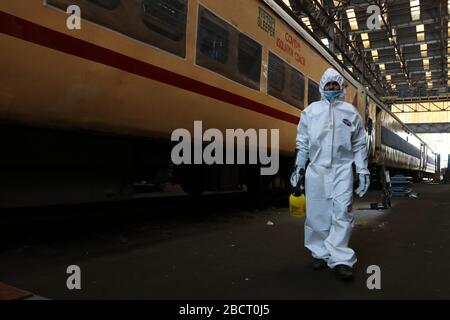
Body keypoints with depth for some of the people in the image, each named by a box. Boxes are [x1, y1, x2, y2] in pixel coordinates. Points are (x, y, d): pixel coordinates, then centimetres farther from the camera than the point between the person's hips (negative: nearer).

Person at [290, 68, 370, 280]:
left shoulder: (351, 112, 11)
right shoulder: (310, 111, 11)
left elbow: (359, 145, 11)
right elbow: (302, 142, 11)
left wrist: (363, 171, 6)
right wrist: (298, 167, 7)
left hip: (342, 168, 0)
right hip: (316, 169, 1)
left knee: (342, 211, -9)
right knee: (317, 212, 3)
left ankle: (340, 259, -6)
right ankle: (320, 253, 16)